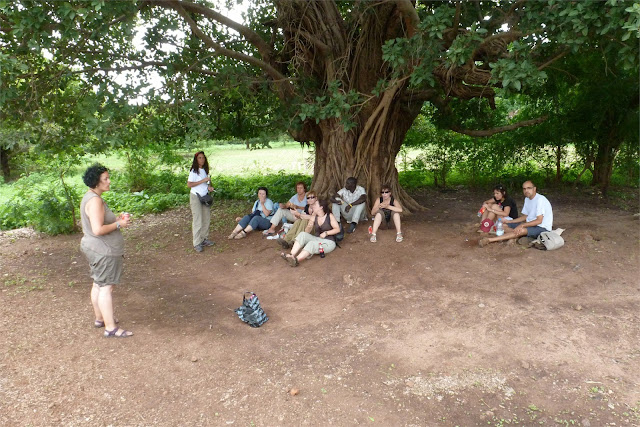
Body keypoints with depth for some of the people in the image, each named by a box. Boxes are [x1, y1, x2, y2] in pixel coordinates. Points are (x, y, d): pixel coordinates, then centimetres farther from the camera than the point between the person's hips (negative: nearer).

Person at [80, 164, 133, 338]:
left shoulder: (91, 197, 11)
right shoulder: (95, 201, -23)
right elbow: (98, 230, -30)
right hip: (103, 251, -11)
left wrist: (117, 218, 8)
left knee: (99, 285, 19)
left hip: (97, 249, 11)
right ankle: (111, 328, 0)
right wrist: (118, 224, -18)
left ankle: (100, 318, 33)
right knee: (106, 287, -6)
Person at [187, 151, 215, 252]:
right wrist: (203, 181, -21)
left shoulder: (205, 170, 9)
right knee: (197, 220, -6)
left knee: (206, 219, 10)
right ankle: (197, 243, 0)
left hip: (205, 197, 7)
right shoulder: (194, 171, -13)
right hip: (195, 197, -7)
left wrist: (209, 187, -1)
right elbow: (189, 184, -19)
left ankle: (204, 239, 22)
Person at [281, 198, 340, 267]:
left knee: (312, 243, -34)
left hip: (328, 242, -5)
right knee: (302, 234, -20)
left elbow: (337, 229, -9)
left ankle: (296, 260, -49)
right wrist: (309, 227, -16)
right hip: (316, 239, 5)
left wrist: (326, 233, -19)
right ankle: (291, 255, -34)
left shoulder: (330, 216, -6)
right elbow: (307, 232, 6)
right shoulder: (314, 217, 7)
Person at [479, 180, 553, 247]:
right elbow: (525, 216, 14)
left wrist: (522, 225, -30)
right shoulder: (527, 199, 9)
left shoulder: (540, 199, -19)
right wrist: (509, 221, 2)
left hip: (542, 228, -9)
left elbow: (539, 221, -24)